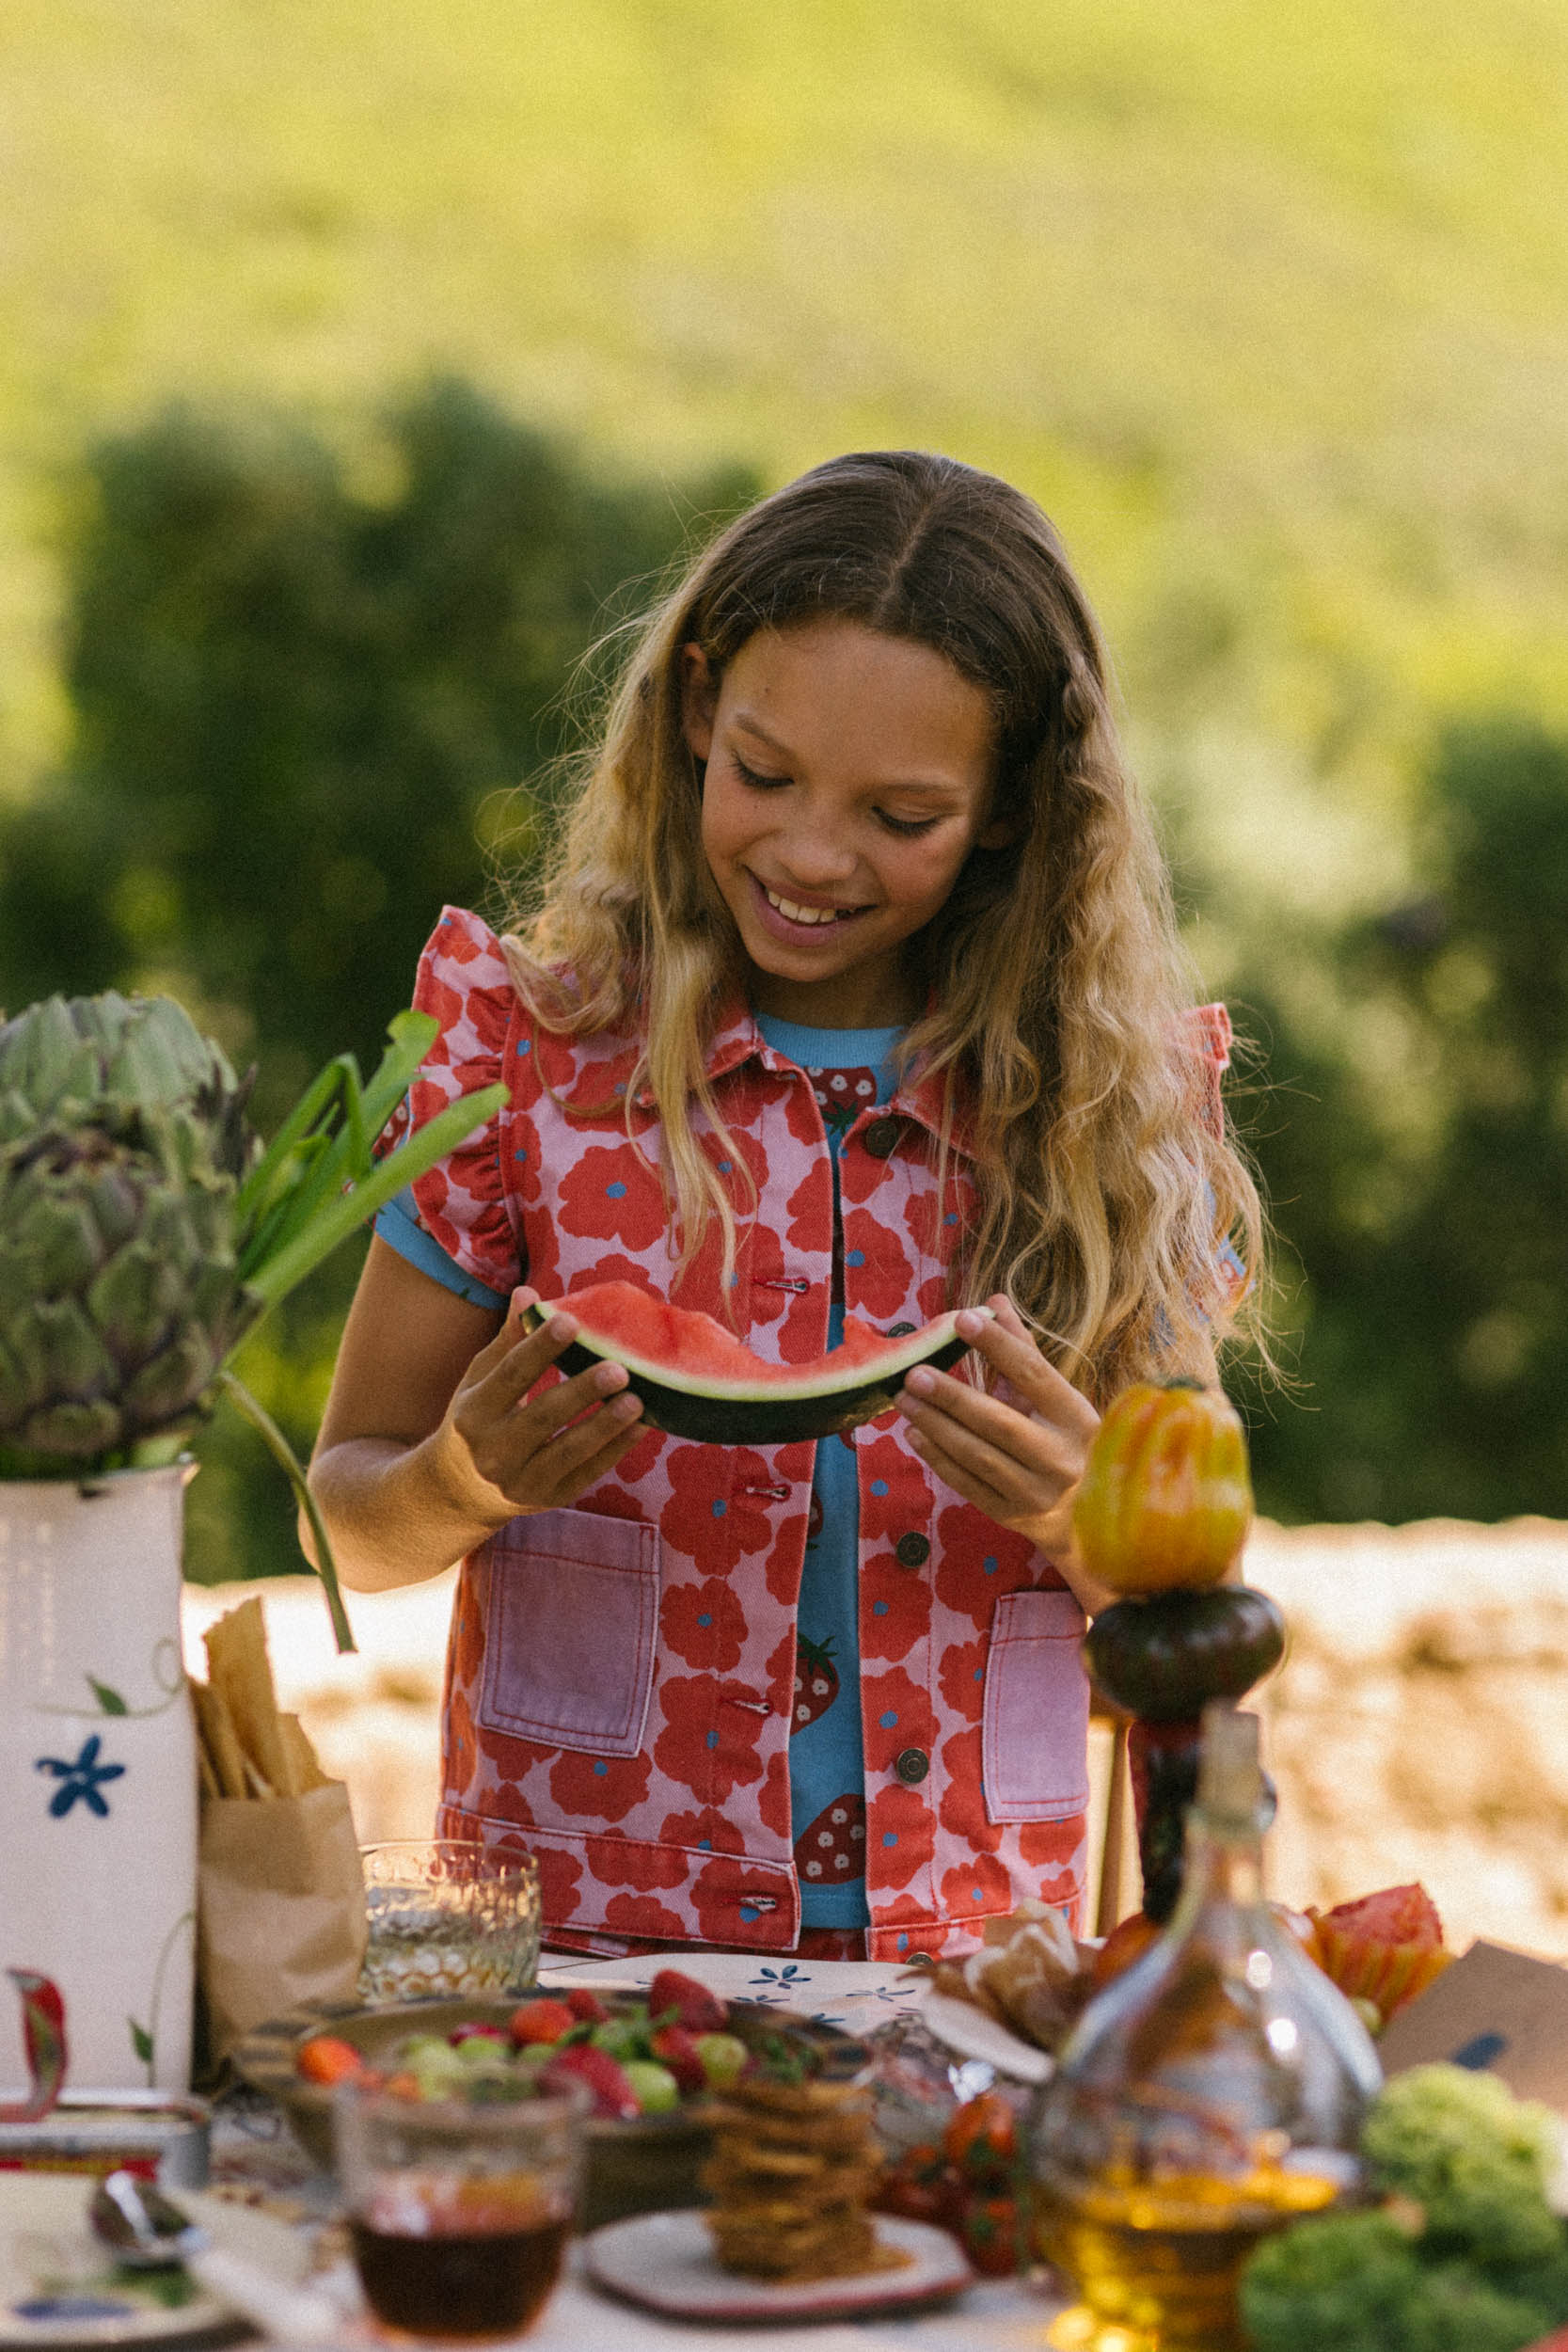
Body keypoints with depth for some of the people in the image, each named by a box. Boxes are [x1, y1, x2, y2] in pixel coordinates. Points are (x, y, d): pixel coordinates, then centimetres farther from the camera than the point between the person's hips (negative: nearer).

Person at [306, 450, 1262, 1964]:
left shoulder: (1115, 1098, 4)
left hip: (960, 1966, 0)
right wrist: (467, 1484, -14)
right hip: (566, 1945, 0)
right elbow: (350, 1519, 7)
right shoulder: (528, 1032, 2)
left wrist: (1082, 1517, -13)